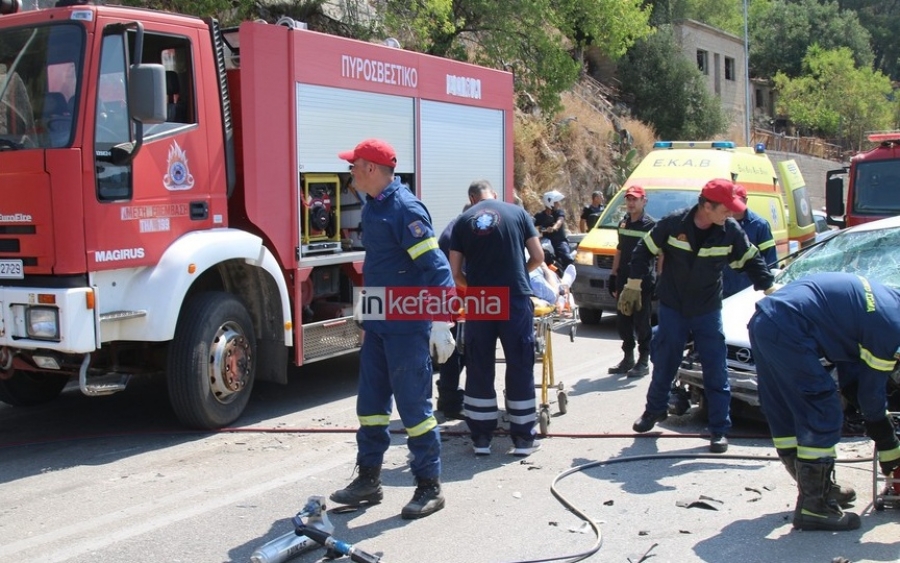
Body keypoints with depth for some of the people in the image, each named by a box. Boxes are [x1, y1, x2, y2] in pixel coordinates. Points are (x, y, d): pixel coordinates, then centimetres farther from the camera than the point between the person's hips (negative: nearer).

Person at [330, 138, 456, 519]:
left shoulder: (405, 209, -17)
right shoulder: (372, 206, 11)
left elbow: (436, 267, -21)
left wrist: (440, 323, -24)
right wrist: (365, 301, 29)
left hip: (407, 327, -9)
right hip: (377, 323, 9)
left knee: (414, 406, -1)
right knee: (371, 402, 15)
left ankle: (430, 487, 12)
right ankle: (369, 479, 27)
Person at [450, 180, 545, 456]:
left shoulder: (463, 221, 6)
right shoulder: (517, 212, 5)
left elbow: (455, 272, 5)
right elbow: (538, 257, 4)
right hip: (516, 299, -1)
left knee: (479, 370, 9)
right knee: (520, 368, 7)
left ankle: (481, 438, 14)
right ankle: (523, 438, 12)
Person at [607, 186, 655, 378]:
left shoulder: (651, 225, -8)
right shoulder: (623, 223, 12)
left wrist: (660, 280, -14)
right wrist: (613, 276, 17)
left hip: (643, 282, -7)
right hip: (623, 281, 7)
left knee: (642, 323, -1)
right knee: (623, 322, 11)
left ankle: (643, 362, 7)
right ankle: (628, 358, 22)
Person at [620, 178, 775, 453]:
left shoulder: (731, 231, -11)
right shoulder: (673, 224, -15)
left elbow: (752, 261, 3)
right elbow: (643, 252, -4)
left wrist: (770, 290, -1)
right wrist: (633, 287, -2)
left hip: (708, 311, 1)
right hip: (672, 308, -1)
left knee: (716, 371, 0)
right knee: (664, 365, 11)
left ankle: (719, 430, 8)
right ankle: (654, 410, 34)